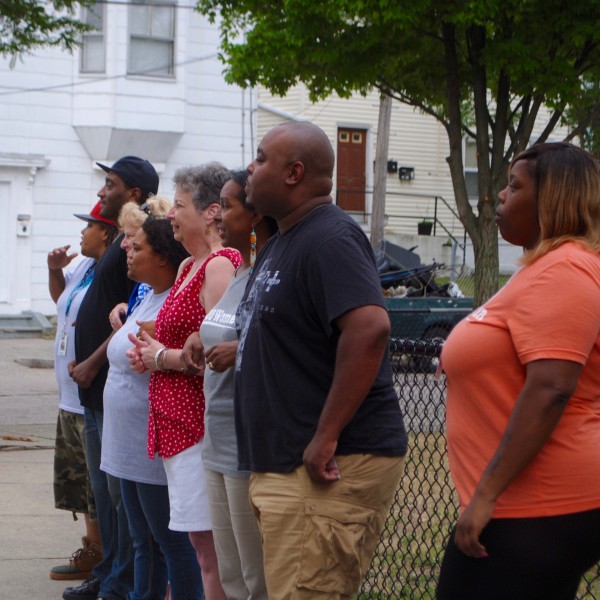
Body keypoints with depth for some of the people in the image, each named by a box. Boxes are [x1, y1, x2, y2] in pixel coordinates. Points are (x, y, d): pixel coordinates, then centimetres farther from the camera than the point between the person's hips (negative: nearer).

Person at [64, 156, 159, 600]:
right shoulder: (121, 243, 16)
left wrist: (94, 363, -15)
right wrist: (85, 364, 13)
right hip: (96, 388, 10)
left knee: (121, 491, -3)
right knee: (103, 488, 16)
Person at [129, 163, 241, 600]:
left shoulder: (219, 266, -14)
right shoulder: (188, 267, 16)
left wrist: (162, 357, -9)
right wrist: (150, 349, 9)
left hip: (200, 422, -10)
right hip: (178, 420, 10)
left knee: (209, 549, -5)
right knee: (203, 546, 14)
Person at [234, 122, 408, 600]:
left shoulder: (329, 238, -15)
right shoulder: (280, 242, 18)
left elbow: (369, 328, -29)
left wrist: (326, 436, -28)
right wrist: (237, 350, 12)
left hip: (331, 467, -11)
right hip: (282, 463, 11)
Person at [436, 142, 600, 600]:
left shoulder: (561, 271, -16)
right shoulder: (547, 268, 18)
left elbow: (550, 390, -26)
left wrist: (486, 493, -24)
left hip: (538, 510, -11)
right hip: (529, 500, 11)